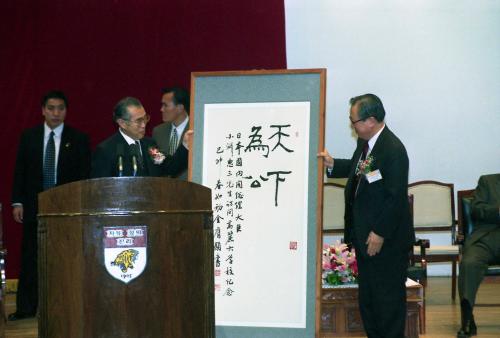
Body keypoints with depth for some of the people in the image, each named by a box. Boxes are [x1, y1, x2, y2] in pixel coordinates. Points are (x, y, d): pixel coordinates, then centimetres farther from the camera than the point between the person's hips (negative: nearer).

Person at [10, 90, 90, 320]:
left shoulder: (78, 139, 2)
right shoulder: (28, 136, 7)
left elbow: (84, 175, 0)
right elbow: (20, 171, 7)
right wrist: (17, 202, 0)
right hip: (34, 206, 2)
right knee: (30, 258, 5)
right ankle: (26, 308, 12)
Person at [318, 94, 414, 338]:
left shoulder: (393, 149, -23)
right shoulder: (365, 142, 4)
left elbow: (396, 197, -23)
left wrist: (380, 233, -20)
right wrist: (332, 164, 7)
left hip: (386, 239, -9)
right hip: (365, 235, 9)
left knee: (389, 297, 5)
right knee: (366, 296, 19)